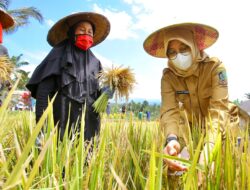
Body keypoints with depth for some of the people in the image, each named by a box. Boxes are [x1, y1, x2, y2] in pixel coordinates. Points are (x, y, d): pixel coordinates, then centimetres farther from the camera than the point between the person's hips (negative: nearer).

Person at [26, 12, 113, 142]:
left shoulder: (94, 63, 15)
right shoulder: (58, 56, 3)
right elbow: (43, 90, -6)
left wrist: (105, 93, -6)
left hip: (88, 122, 4)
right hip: (61, 119, -3)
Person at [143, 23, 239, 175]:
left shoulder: (215, 67, -21)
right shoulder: (168, 76, -13)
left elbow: (219, 109, -31)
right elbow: (169, 111, -25)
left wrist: (209, 148, -46)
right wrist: (171, 139, -46)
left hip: (220, 127, -2)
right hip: (192, 128, 2)